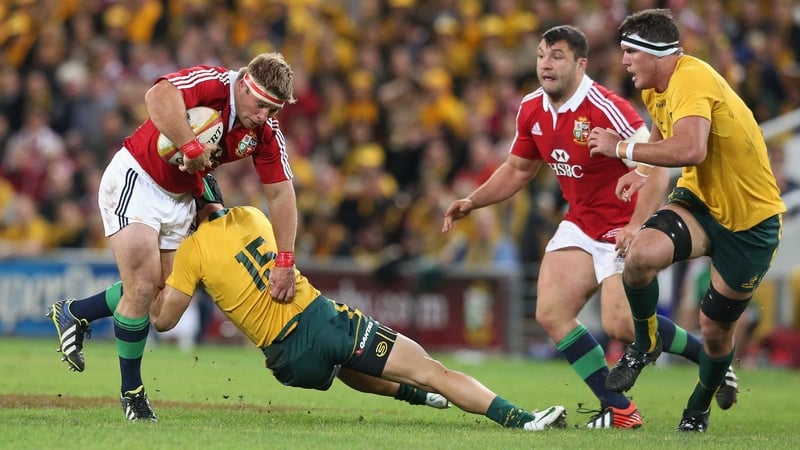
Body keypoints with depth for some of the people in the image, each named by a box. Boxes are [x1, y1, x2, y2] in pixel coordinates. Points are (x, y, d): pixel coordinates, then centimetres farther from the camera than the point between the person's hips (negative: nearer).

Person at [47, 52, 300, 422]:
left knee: (161, 291, 9)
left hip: (180, 198, 7)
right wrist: (191, 147, -43)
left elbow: (281, 194, -6)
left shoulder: (266, 132, -8)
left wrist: (285, 262, -12)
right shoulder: (213, 82, -27)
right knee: (143, 287, -12)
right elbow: (159, 97, -47)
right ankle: (131, 391, 4)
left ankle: (73, 313, 31)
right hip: (137, 180, -7)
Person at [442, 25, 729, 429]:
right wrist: (471, 202, 7)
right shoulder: (532, 110, 1)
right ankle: (618, 408, 0)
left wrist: (636, 225, -34)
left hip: (622, 230, -8)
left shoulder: (606, 108, -23)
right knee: (551, 313, -7)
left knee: (620, 325, -17)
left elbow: (656, 168, -25)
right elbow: (518, 169, 18)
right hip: (579, 226, 8)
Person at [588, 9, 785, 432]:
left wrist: (622, 149, -29)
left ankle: (699, 409, 34)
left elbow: (690, 149, -41)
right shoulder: (655, 89, 3)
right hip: (698, 200, 6)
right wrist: (644, 174, 3)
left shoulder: (692, 81, -26)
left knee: (716, 326, 4)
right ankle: (646, 344, 0)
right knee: (640, 255, -27)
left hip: (750, 220, -6)